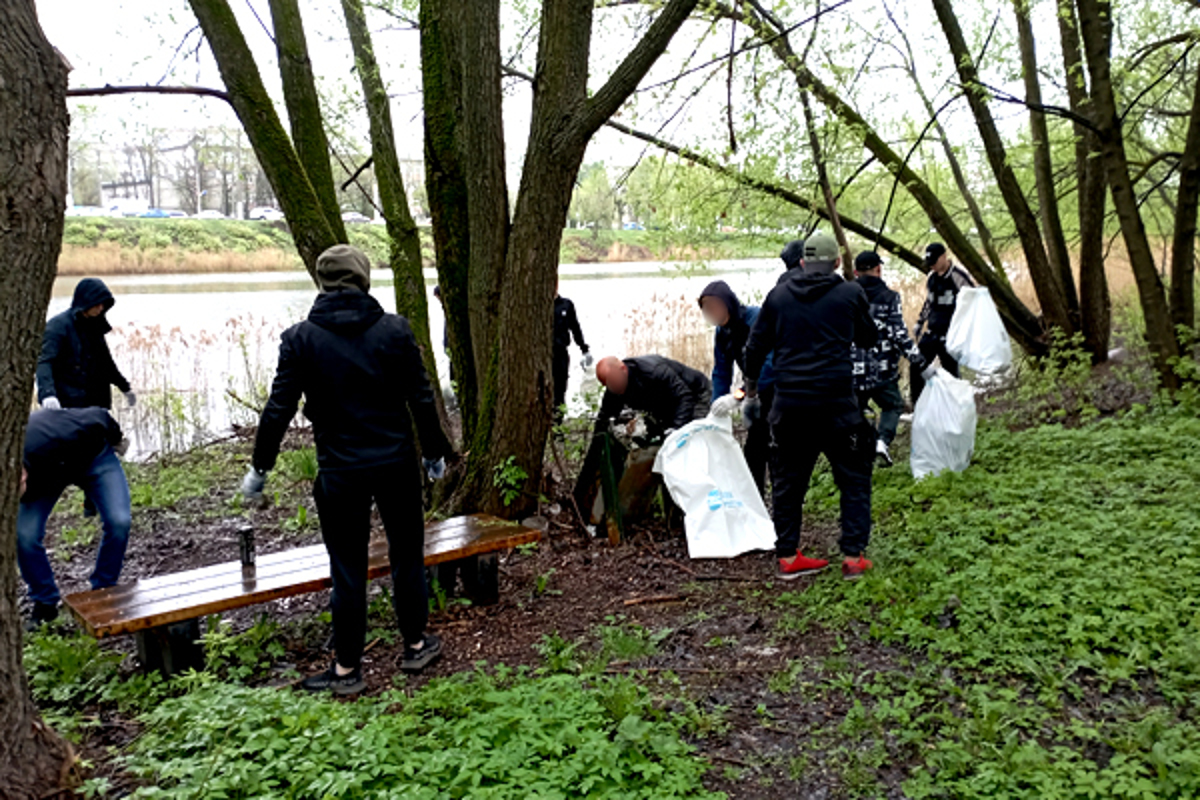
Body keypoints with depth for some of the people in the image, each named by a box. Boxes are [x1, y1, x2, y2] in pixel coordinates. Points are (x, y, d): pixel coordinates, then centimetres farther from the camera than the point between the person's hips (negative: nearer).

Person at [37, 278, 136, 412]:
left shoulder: (93, 326, 14)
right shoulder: (59, 325, -9)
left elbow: (105, 361, 27)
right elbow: (44, 362, -20)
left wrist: (125, 387, 33)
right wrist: (48, 394, -36)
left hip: (95, 402, 7)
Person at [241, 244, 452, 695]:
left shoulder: (300, 339, -6)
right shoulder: (395, 330, -4)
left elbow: (279, 410, -5)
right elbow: (421, 400, -1)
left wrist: (260, 468, 7)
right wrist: (434, 453, 12)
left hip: (340, 472, -1)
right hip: (396, 465, 1)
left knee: (347, 568, 7)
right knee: (407, 555, 16)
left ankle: (347, 669, 18)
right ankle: (416, 644, 31)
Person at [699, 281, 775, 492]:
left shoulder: (757, 319, -25)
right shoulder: (722, 332, 0)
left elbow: (769, 364, -36)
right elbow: (721, 374, 1)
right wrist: (715, 412, -8)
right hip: (759, 396, 8)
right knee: (753, 451, 13)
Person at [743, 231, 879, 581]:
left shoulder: (778, 295, 7)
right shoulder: (850, 293, 1)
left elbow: (755, 347, 11)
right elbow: (869, 339, 15)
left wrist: (751, 389, 25)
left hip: (789, 403, 2)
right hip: (836, 400, -2)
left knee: (788, 481, 14)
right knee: (854, 479, 12)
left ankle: (787, 557, 19)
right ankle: (853, 556, 10)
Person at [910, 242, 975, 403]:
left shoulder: (959, 276, -11)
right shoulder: (932, 277, 11)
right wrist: (919, 323, 21)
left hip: (950, 336, -7)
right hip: (931, 333, 7)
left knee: (950, 372, -2)